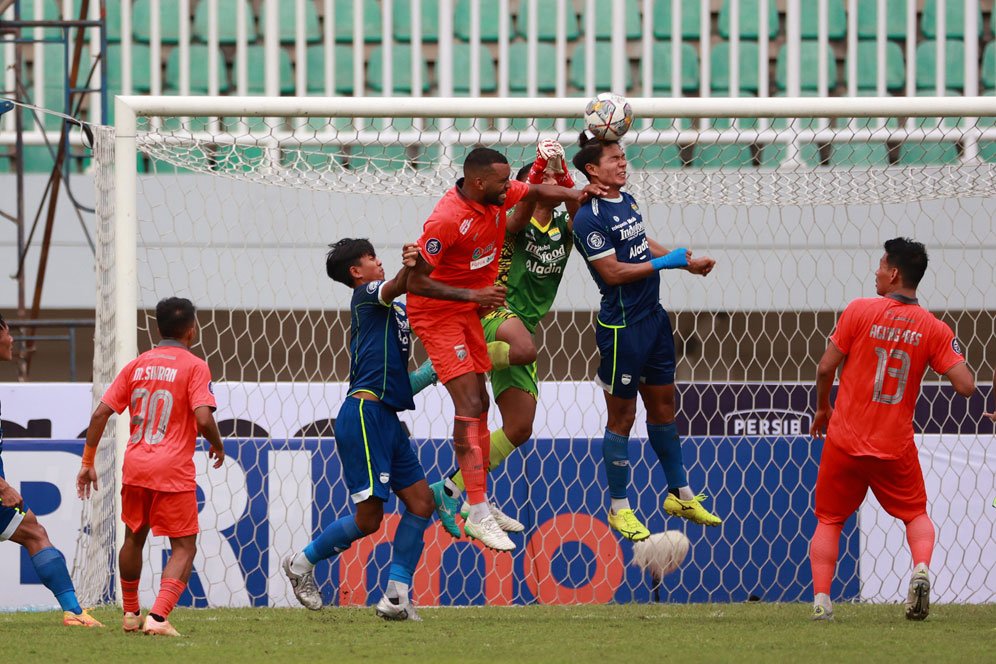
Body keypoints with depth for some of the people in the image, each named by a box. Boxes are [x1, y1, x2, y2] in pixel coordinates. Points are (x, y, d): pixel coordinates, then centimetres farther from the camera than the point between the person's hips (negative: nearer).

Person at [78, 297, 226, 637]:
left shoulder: (137, 365, 10)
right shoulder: (194, 366, -5)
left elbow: (100, 414, 6)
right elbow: (203, 418, -17)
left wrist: (87, 462, 13)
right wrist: (217, 445, 3)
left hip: (134, 466, 5)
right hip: (173, 469, -5)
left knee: (134, 538, 25)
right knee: (184, 547, 1)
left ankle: (130, 613, 37)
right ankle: (158, 617, -17)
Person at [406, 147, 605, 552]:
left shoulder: (498, 196, -7)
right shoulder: (446, 220, -28)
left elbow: (537, 192, 13)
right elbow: (415, 282, -26)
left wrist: (572, 194, -7)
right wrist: (473, 295, -30)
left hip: (470, 310, 9)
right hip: (436, 313, -9)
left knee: (478, 404, 13)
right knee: (469, 403, -17)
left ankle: (477, 501, 24)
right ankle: (478, 515, -21)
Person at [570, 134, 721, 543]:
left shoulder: (627, 200, 9)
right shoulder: (589, 217, -18)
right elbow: (613, 272, -21)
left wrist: (685, 259, 11)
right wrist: (666, 263, -18)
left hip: (654, 317, 9)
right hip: (622, 326, -9)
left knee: (663, 406, 17)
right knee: (621, 416, 2)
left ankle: (680, 494, 28)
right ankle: (619, 508, 13)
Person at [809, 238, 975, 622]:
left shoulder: (860, 311, -8)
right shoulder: (934, 329, -4)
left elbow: (826, 367, -6)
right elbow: (966, 386, -10)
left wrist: (822, 408, 13)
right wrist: (953, 354, 12)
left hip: (845, 442, -1)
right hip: (896, 446, 1)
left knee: (829, 521, 13)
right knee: (916, 514, 20)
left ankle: (821, 599, -2)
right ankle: (921, 568, -9)